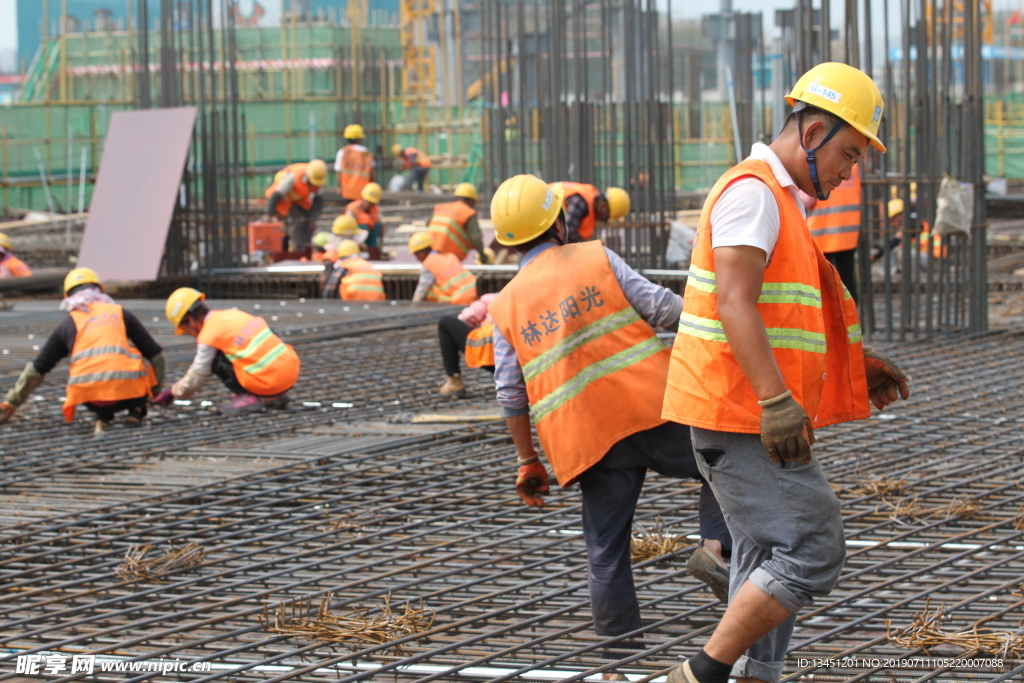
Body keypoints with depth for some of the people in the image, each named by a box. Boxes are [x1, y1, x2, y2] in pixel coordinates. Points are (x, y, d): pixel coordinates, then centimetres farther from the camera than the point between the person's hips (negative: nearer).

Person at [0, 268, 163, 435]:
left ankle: (103, 416, 12)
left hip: (90, 399, 1)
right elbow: (155, 355, 21)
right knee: (144, 365, 30)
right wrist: (155, 391, 38)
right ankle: (136, 412, 11)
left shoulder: (68, 324, 21)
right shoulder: (120, 313, 21)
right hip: (126, 391, -1)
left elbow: (36, 369, 26)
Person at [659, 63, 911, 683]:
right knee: (813, 552, -11)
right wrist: (777, 400, -31)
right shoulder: (753, 191, -13)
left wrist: (860, 365, 21)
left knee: (771, 566, 11)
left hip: (761, 420, 11)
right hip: (740, 415, -11)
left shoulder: (781, 201, 21)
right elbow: (734, 305, -24)